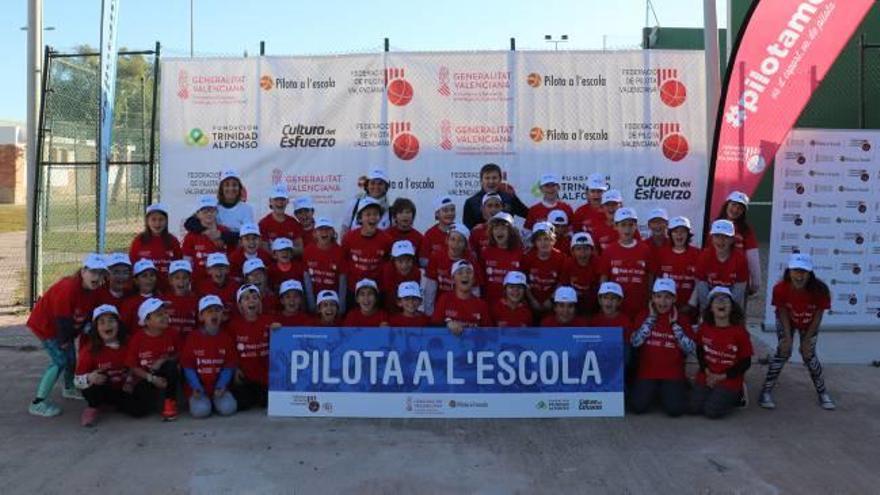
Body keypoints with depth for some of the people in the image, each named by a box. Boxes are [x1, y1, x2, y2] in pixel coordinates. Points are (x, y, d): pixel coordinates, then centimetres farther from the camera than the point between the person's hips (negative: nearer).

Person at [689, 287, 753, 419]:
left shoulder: (740, 332, -11)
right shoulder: (704, 328, -1)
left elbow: (746, 362, -8)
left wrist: (722, 376, -12)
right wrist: (707, 372, -4)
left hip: (729, 380, -3)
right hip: (706, 377, 3)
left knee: (712, 411, -18)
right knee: (692, 408, -11)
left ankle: (734, 397, 12)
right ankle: (712, 393, 19)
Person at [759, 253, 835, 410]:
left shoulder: (819, 290, -33)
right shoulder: (780, 288, -34)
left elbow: (818, 316, -19)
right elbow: (783, 313, -19)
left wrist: (807, 340, -15)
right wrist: (788, 337, -20)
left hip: (809, 324, 1)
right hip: (786, 322, -1)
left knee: (809, 354, 1)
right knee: (783, 351, -10)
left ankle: (822, 392, 21)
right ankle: (766, 391, -2)